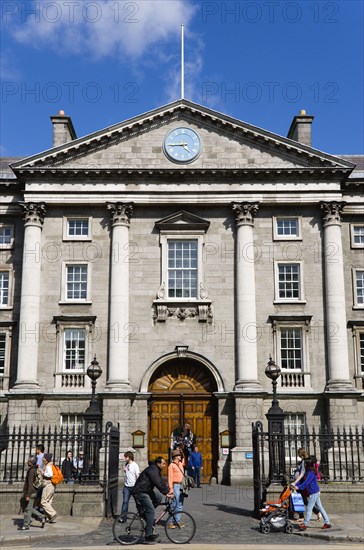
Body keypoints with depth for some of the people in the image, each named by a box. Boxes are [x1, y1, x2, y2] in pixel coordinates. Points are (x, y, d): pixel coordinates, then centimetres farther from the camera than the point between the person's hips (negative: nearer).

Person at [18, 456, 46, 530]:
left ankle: (26, 525, 6)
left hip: (31, 493, -10)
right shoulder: (34, 469, 12)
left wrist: (28, 495, -22)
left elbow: (30, 484, -22)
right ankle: (41, 517, 15)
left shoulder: (31, 471, -18)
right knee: (30, 508, 17)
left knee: (28, 509, -1)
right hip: (33, 492, 10)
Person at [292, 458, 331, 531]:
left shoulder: (311, 473, -17)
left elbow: (306, 482, -24)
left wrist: (299, 487, -24)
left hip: (314, 493, -10)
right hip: (316, 492, 10)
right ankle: (327, 523, 15)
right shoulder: (308, 473, 13)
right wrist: (295, 485, 1)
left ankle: (305, 524, 1)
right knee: (320, 507, 12)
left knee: (309, 508, -4)